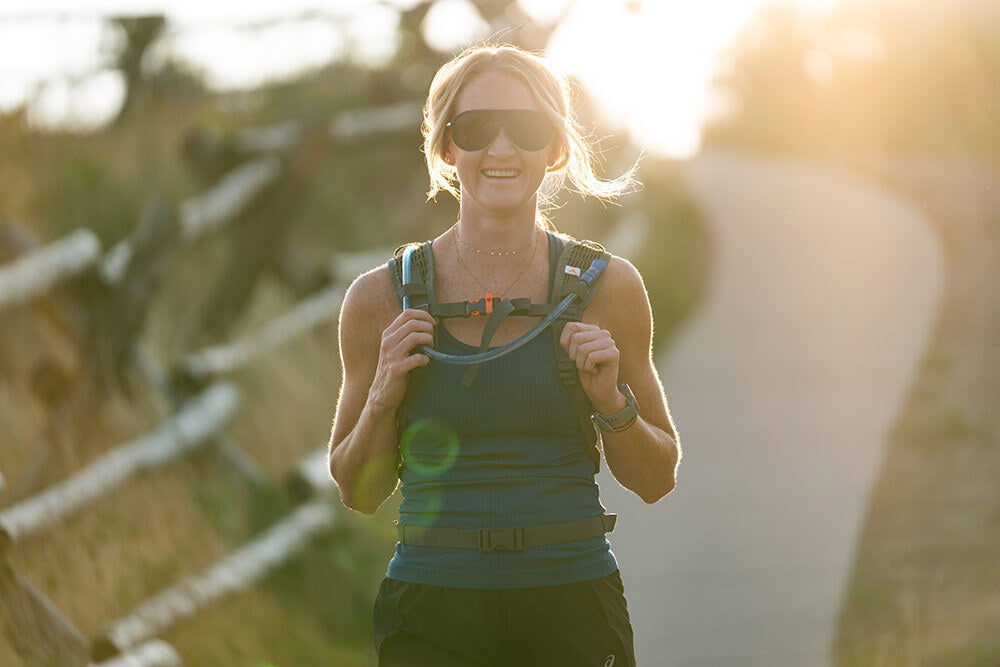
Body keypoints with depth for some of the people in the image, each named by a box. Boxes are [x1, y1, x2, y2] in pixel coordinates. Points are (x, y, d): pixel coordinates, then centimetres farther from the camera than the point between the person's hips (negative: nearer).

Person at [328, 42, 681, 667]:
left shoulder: (607, 287, 2)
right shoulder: (382, 298, 1)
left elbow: (656, 480, 9)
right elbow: (359, 492, 10)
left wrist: (612, 402, -9)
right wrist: (382, 398, -8)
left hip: (573, 614, 0)